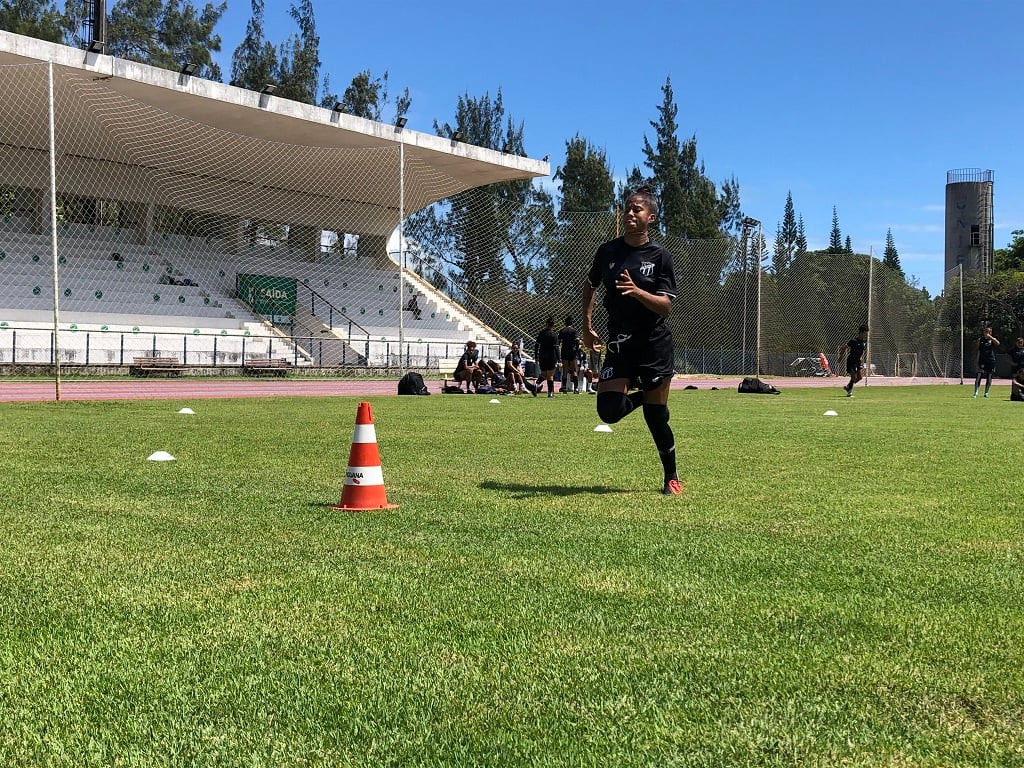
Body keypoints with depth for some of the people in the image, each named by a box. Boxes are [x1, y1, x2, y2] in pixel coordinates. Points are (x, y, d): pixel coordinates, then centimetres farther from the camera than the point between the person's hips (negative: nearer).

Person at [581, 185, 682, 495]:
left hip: (655, 345, -2)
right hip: (619, 344, 2)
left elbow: (666, 306, -12)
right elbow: (590, 285, 21)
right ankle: (640, 396, 22)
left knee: (656, 417, 1)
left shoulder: (660, 256, -5)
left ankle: (672, 477, 23)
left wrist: (637, 291, -29)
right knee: (608, 410, -14)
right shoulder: (607, 251, 3)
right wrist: (587, 326, 16)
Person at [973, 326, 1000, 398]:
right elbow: (979, 351, 9)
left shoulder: (992, 339, 6)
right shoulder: (980, 340, 8)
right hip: (982, 360, -1)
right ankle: (975, 393, -15)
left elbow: (997, 343, -18)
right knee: (978, 376, -14)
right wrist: (978, 362, 5)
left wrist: (990, 337, -17)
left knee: (989, 378, 6)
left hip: (991, 360, 1)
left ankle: (986, 393, 19)